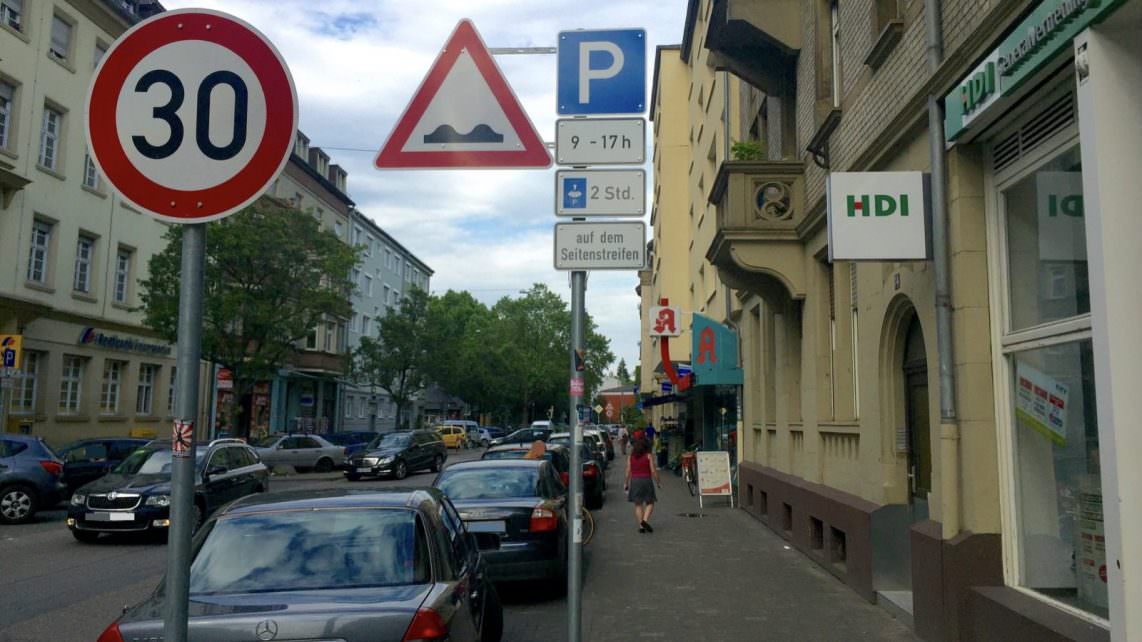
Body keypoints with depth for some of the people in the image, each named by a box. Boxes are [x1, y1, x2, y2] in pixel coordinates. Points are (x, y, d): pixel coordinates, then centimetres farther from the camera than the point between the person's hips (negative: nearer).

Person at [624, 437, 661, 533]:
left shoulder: (630, 457, 2)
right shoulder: (648, 456, -4)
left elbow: (628, 471, 2)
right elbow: (653, 471, -6)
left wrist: (626, 483, 11)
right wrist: (658, 482, 4)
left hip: (634, 481, 2)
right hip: (646, 480, -2)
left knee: (638, 505, 8)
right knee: (650, 503, 9)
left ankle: (641, 526, 5)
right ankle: (645, 520, -12)